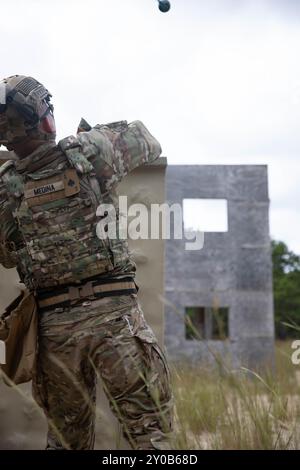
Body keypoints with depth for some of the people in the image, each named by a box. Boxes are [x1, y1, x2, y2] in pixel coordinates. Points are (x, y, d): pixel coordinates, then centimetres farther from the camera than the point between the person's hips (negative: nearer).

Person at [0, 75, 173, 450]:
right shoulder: (87, 152, -3)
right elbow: (148, 141, 14)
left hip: (52, 322, 4)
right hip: (111, 309, -3)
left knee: (66, 437, 18)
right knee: (148, 432, 0)